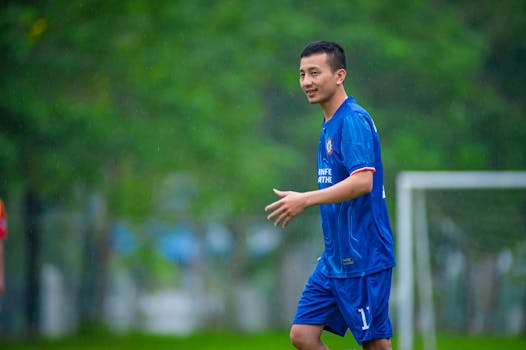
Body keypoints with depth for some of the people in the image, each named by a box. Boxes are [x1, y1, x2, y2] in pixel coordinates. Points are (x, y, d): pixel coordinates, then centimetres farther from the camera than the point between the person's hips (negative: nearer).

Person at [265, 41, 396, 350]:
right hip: (335, 260, 9)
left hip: (362, 259, -9)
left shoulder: (354, 120, -14)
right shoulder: (330, 125, 16)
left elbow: (363, 182, -26)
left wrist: (306, 200, -28)